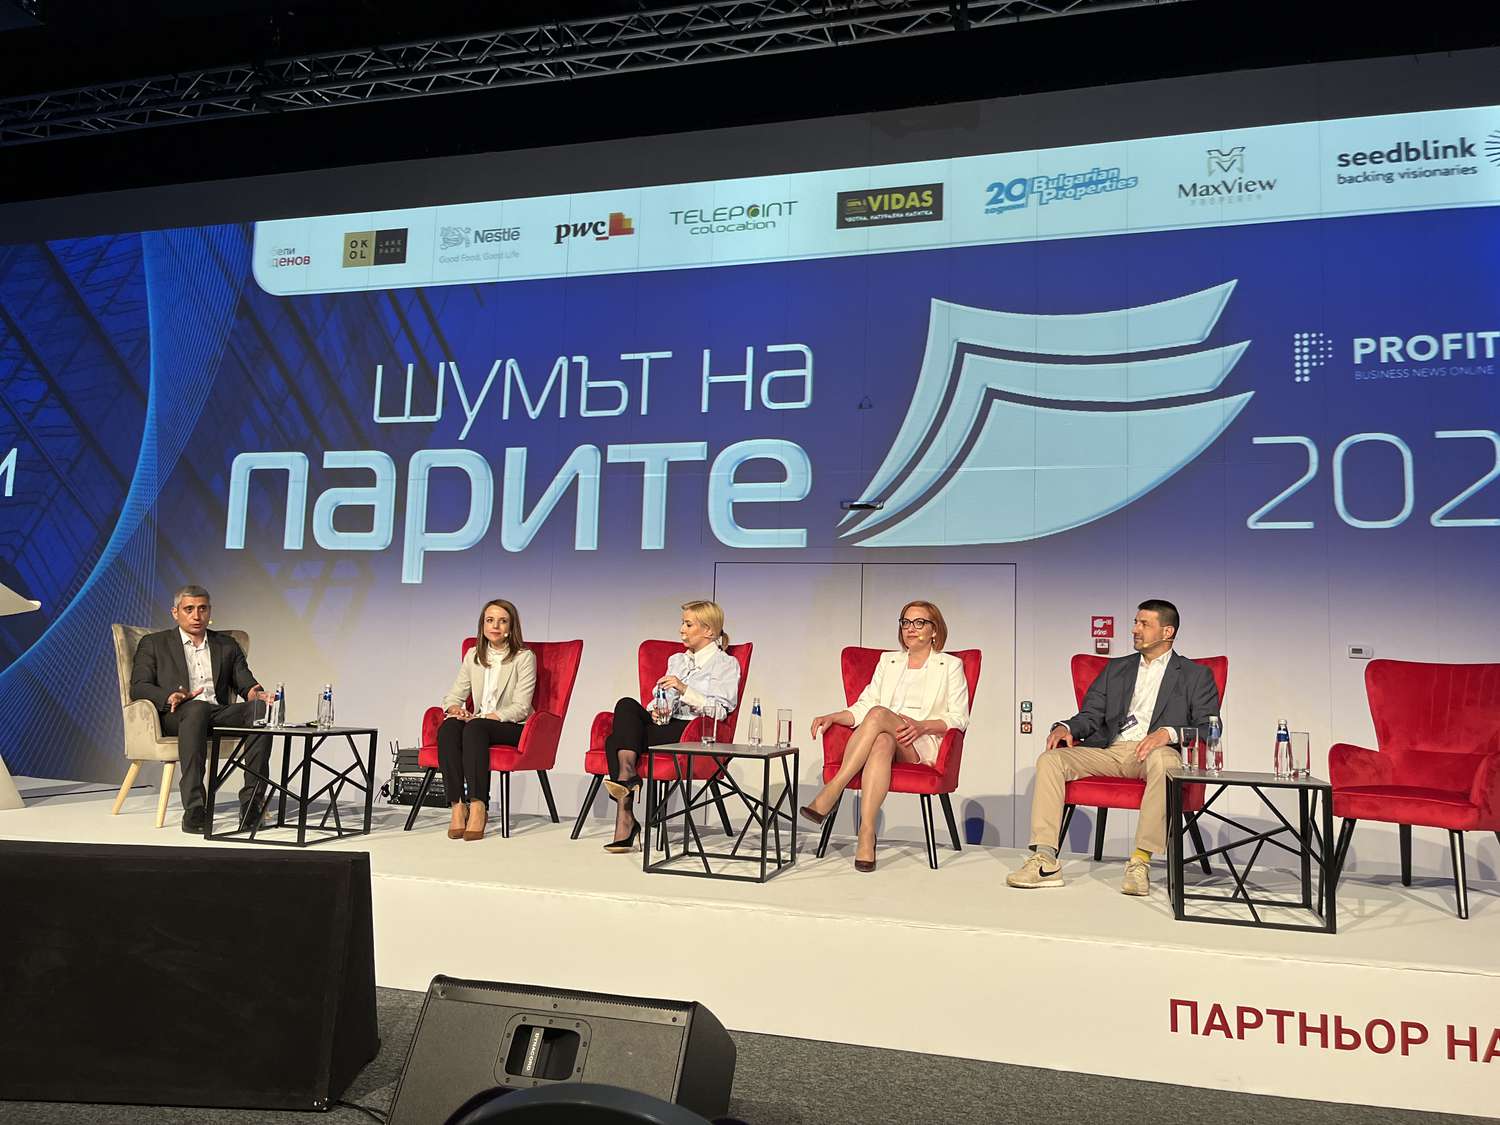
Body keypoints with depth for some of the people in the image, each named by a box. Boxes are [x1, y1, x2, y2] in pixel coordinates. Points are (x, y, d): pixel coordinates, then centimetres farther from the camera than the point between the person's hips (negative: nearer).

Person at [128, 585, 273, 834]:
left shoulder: (227, 645, 24)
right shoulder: (153, 644, 16)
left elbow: (246, 683, 15)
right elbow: (138, 687, 4)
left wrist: (255, 693, -12)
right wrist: (170, 696, -18)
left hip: (219, 714, 3)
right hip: (175, 716, -3)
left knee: (259, 707, -29)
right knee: (198, 708, -40)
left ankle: (252, 802, -34)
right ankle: (194, 810, -46)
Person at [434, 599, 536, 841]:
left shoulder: (525, 657, -2)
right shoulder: (473, 656, 14)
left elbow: (520, 708, -10)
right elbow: (453, 695, 13)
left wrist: (482, 717, -22)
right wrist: (455, 708, -12)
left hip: (513, 728, -4)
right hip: (478, 722, 4)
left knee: (475, 728, -36)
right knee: (448, 727, -29)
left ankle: (478, 806, -40)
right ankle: (457, 806, -35)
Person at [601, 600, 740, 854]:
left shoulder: (726, 664, 5)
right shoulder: (676, 659, 25)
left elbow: (720, 710, -8)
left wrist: (684, 689, -16)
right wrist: (656, 711, 0)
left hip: (694, 732, -6)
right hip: (665, 725, 6)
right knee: (627, 705, -26)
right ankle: (627, 776, -32)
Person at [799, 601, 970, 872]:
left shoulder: (950, 666, 14)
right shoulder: (888, 661, 25)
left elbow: (959, 718, 4)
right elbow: (864, 707, 17)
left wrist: (923, 726, -14)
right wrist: (833, 717, -2)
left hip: (924, 745, -3)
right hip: (885, 735, 3)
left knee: (879, 715, -35)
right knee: (882, 743, -37)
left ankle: (830, 794, -39)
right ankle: (867, 835, -47)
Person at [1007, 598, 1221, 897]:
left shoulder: (1196, 675, 15)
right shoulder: (1116, 669, 26)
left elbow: (1209, 728, 1)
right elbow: (1090, 715, 18)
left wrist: (1169, 733, -18)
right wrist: (1066, 727, -5)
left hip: (1154, 752, -4)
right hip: (1109, 750, 4)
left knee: (1163, 760, -40)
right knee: (1050, 759, -21)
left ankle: (1141, 861, -35)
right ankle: (1045, 862, -27)